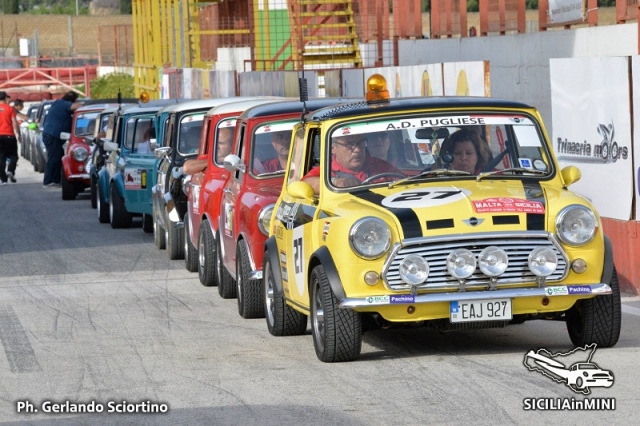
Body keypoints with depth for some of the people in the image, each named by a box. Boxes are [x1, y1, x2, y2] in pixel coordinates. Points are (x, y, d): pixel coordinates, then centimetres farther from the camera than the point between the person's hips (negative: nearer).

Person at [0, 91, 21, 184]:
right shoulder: (10, 108, -2)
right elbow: (14, 122, -6)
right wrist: (18, 134, 2)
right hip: (9, 135, -2)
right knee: (13, 155, 9)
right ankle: (10, 171, -16)